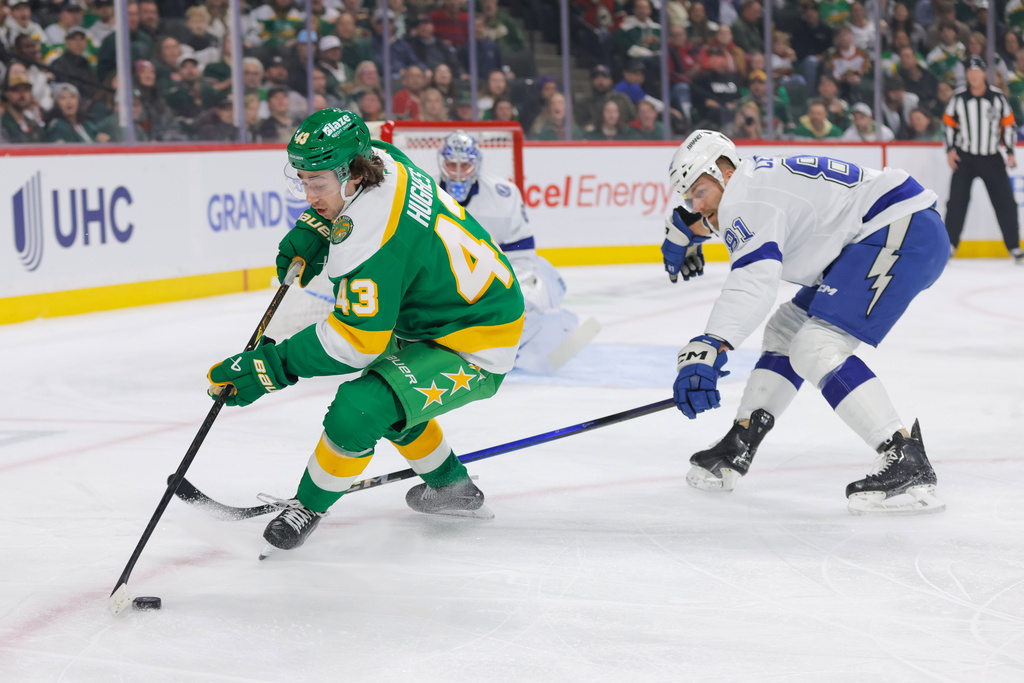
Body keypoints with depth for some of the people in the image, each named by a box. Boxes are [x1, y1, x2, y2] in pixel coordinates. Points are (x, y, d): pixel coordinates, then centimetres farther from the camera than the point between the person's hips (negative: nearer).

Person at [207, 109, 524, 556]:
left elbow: (355, 340, -31)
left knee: (359, 409, -23)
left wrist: (272, 367, -27)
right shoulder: (381, 160, -8)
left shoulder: (374, 243, -33)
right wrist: (312, 229, 5)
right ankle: (451, 487, 44)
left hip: (474, 354, -11)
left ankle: (308, 507, 1)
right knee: (385, 385, 31)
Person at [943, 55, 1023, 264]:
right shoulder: (959, 98, -2)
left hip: (992, 158, 0)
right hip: (964, 158, 0)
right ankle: (948, 244, 7)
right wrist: (950, 150, -2)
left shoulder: (997, 98, -3)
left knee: (1005, 202, -1)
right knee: (957, 201, -4)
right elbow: (949, 123, 6)